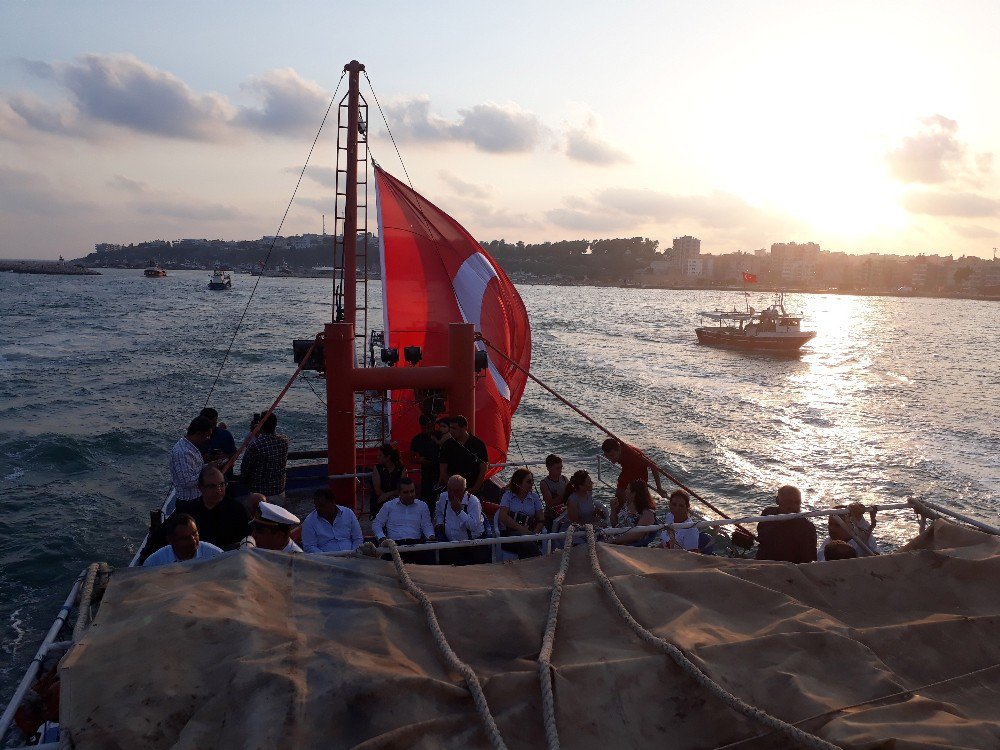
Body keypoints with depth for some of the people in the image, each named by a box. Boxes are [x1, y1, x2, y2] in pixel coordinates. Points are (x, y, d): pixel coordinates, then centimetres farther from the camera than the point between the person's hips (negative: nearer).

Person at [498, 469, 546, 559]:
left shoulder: (535, 498, 20)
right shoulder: (508, 496, 11)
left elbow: (541, 520, 14)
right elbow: (502, 517, -4)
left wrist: (535, 532, -9)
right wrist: (521, 529, -15)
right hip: (508, 534, -2)